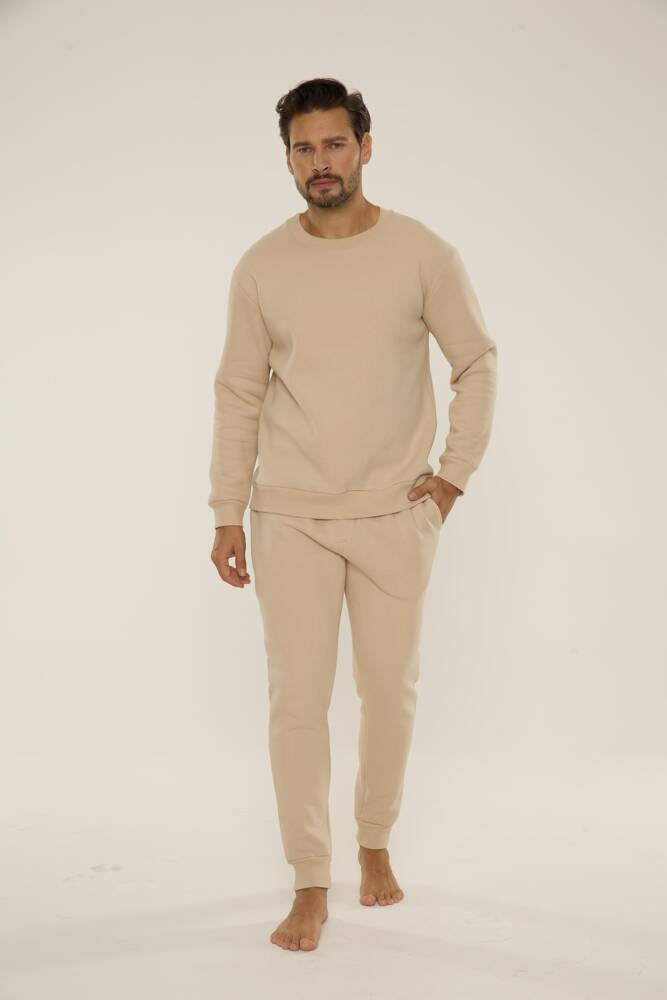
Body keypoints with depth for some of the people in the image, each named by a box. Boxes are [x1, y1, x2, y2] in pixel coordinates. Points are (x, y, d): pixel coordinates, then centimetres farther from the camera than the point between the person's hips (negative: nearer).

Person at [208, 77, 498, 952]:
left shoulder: (424, 255, -4)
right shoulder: (261, 268, 0)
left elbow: (478, 364, 5)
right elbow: (238, 394, 4)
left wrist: (451, 476, -2)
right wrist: (227, 516, 2)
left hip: (395, 517, 0)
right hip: (290, 519, 0)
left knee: (391, 691, 9)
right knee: (297, 699, -1)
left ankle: (376, 844, 33)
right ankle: (310, 886, 13)